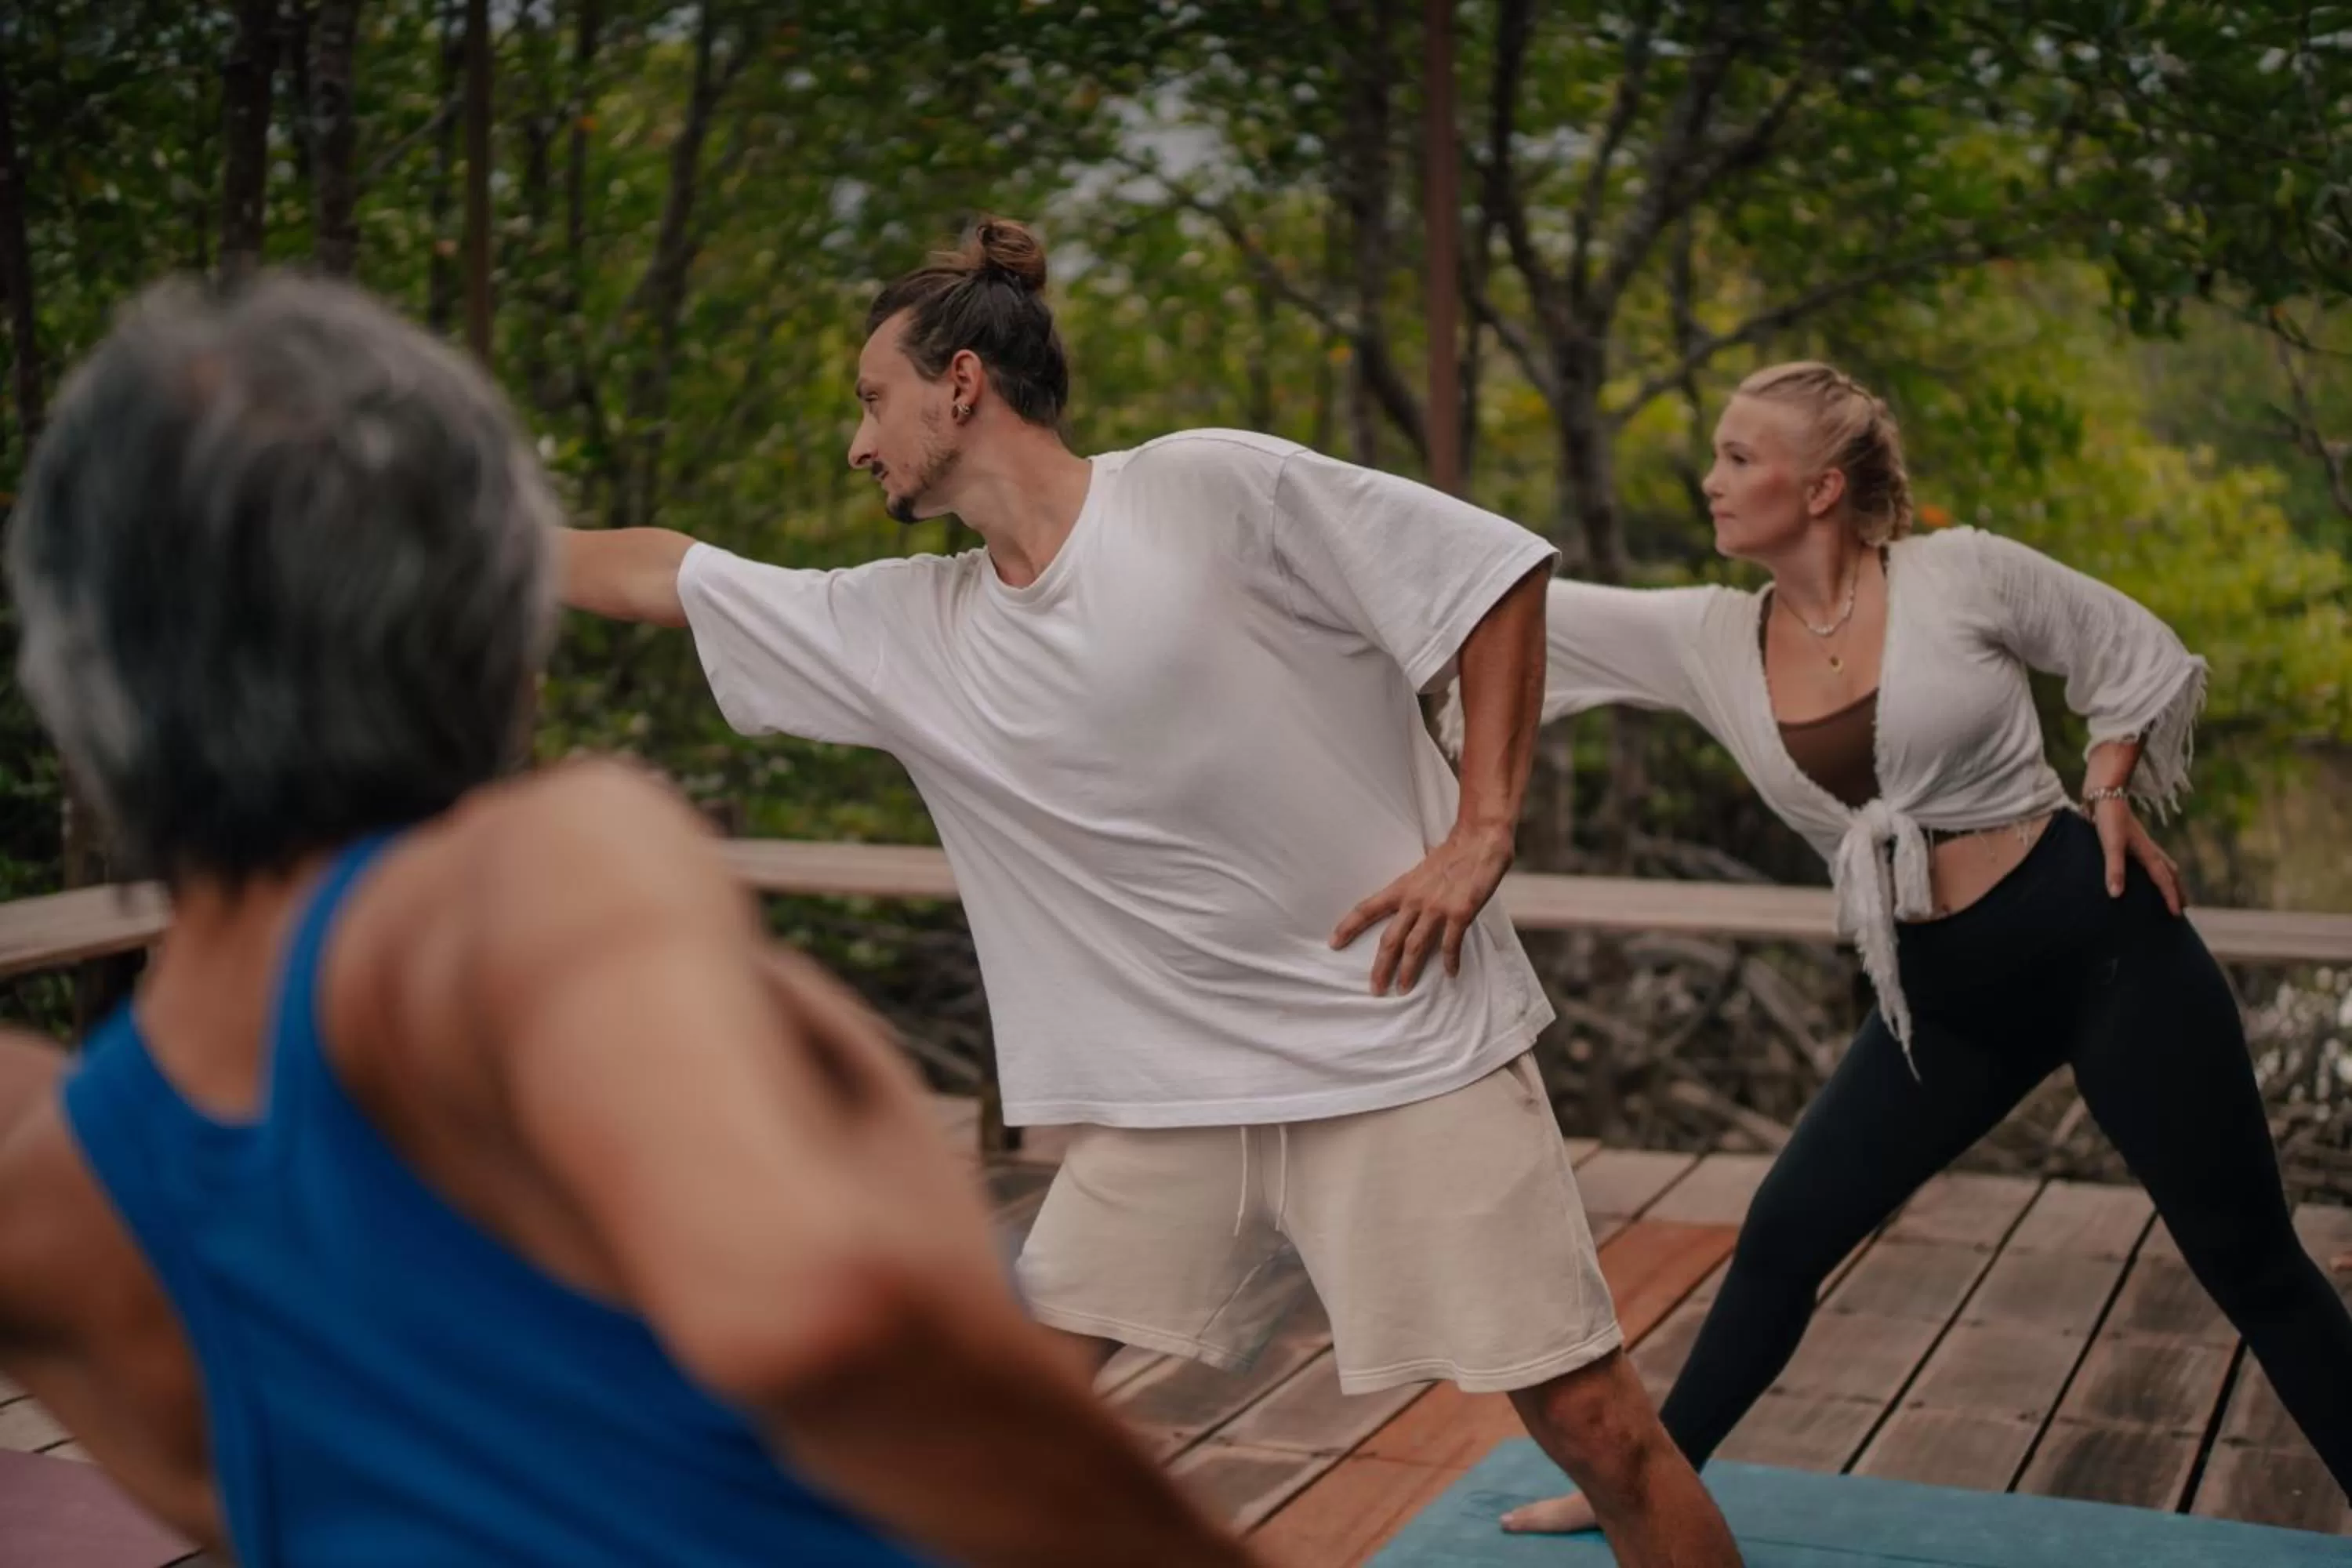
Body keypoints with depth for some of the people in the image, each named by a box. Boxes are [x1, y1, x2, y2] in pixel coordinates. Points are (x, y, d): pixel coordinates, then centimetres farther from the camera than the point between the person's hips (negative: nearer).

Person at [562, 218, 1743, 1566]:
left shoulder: (1214, 490, -11)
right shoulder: (905, 630, 6)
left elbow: (1497, 570, -8)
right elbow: (653, 573, 15)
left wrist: (1483, 833, -12)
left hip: (1406, 1049, -5)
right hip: (1167, 1092, 5)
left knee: (1594, 1425, -2)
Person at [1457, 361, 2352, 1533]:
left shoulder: (1960, 574, -10)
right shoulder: (1709, 640, 0)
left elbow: (2141, 660, 2)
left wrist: (2109, 790, -11)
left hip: (2095, 941, -4)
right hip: (1940, 998, 4)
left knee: (2247, 1260, 2)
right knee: (1781, 1235, 7)